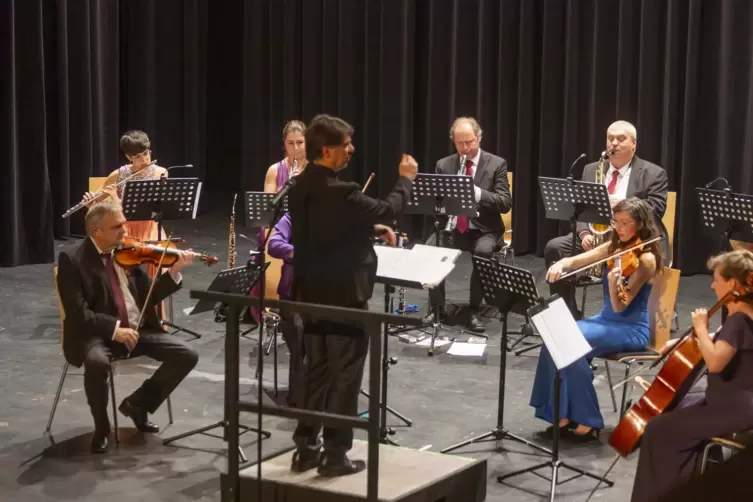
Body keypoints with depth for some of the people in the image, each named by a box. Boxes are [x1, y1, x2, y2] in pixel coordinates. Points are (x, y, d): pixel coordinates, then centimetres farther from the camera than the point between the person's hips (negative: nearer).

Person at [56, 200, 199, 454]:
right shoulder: (72, 261, -8)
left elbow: (149, 297, 9)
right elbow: (78, 313, -17)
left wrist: (174, 272, -5)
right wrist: (114, 329, -27)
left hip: (138, 330, 6)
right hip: (98, 333, -5)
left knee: (187, 356, -10)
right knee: (97, 362, -39)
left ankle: (137, 403, 10)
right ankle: (101, 427, -11)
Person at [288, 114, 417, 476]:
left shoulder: (301, 186, 4)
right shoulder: (338, 191, -23)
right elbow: (387, 210, -9)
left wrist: (372, 229, 16)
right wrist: (406, 178, 5)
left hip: (311, 293, 8)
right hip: (344, 295, -8)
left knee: (316, 371, 15)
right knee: (344, 375, 2)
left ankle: (305, 448, 19)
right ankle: (335, 455, 6)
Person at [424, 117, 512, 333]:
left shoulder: (497, 164, -1)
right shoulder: (443, 165, 8)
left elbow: (505, 203, -10)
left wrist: (477, 192, -25)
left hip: (484, 229, -2)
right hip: (451, 228, 3)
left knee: (483, 251, -36)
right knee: (428, 249, -27)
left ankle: (474, 310, -21)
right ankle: (437, 307, -11)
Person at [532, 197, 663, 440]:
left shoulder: (645, 259, -15)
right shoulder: (615, 248, 7)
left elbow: (620, 306, -22)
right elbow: (576, 261, 2)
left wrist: (613, 281, -41)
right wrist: (560, 264, -20)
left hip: (631, 329, -7)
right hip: (606, 320, 7)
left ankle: (588, 422, -17)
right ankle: (563, 415, -13)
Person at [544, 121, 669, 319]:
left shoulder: (653, 174, 4)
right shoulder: (591, 170, 16)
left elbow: (656, 210, -8)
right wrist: (584, 233, -10)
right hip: (596, 236, 4)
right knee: (555, 248, -20)